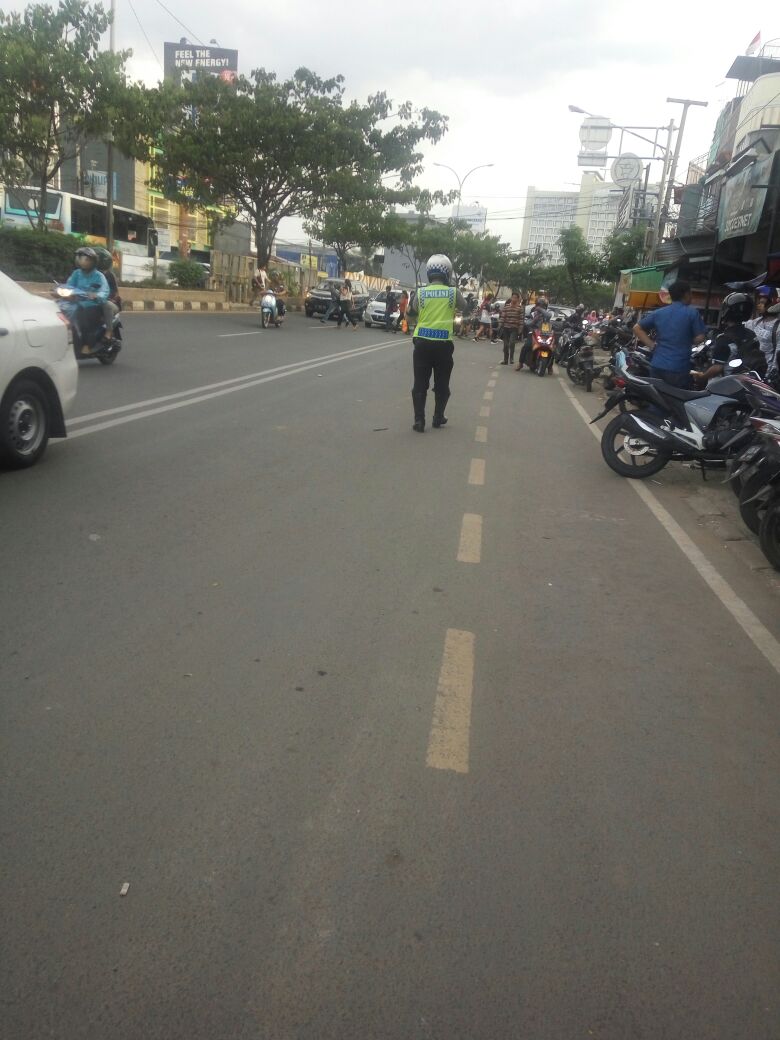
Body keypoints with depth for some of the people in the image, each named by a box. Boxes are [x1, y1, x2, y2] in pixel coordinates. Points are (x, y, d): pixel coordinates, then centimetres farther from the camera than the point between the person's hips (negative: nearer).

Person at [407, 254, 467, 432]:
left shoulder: (420, 292, -3)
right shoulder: (453, 292, -3)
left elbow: (411, 310, 14)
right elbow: (463, 306, 17)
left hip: (422, 343, 0)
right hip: (443, 344, 0)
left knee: (420, 384, 5)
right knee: (442, 384, 15)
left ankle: (419, 421, 1)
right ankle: (438, 418, 23)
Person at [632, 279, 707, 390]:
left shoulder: (658, 313, 10)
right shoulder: (692, 312, -4)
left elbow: (637, 328, 11)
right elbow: (700, 338, -7)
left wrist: (652, 345, 8)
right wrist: (688, 341, 13)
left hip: (657, 366, 5)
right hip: (678, 369, -5)